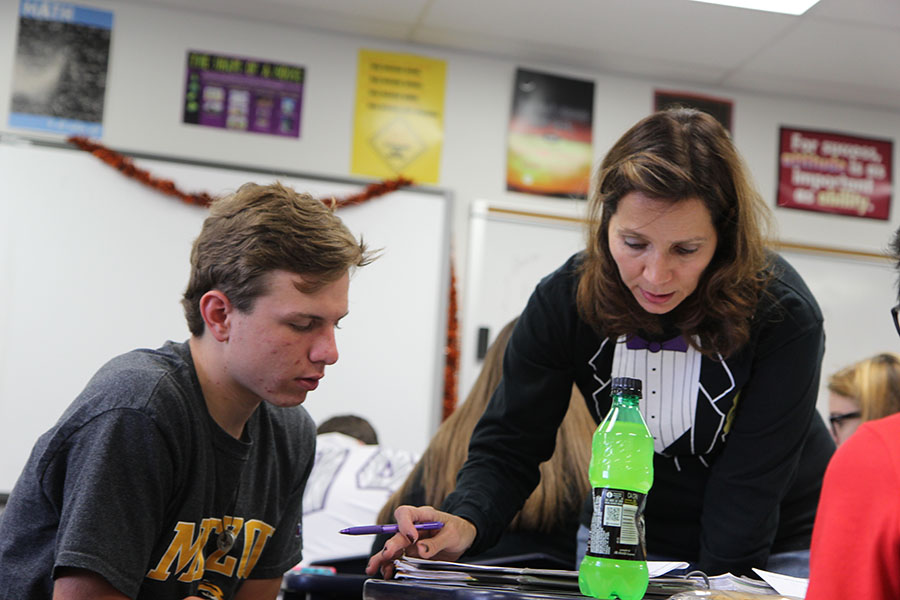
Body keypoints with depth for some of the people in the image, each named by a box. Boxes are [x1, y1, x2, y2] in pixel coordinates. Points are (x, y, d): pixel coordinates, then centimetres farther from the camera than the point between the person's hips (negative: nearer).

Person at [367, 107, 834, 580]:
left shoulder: (783, 316, -26)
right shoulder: (564, 300, -18)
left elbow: (749, 487, -24)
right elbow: (508, 446, -14)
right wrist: (464, 523, -33)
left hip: (779, 547, -2)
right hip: (630, 536, 2)